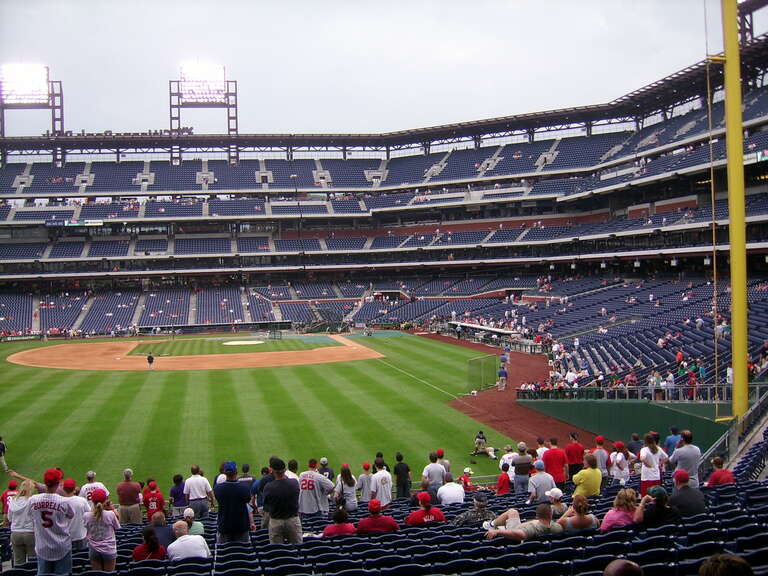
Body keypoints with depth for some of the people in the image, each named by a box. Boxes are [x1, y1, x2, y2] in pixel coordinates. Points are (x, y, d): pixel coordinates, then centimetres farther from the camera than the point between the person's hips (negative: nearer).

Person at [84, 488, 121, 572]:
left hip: (94, 550, 2)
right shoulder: (111, 514, -17)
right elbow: (117, 527, -1)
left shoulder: (87, 516, -10)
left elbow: (87, 532, 6)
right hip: (109, 549, -2)